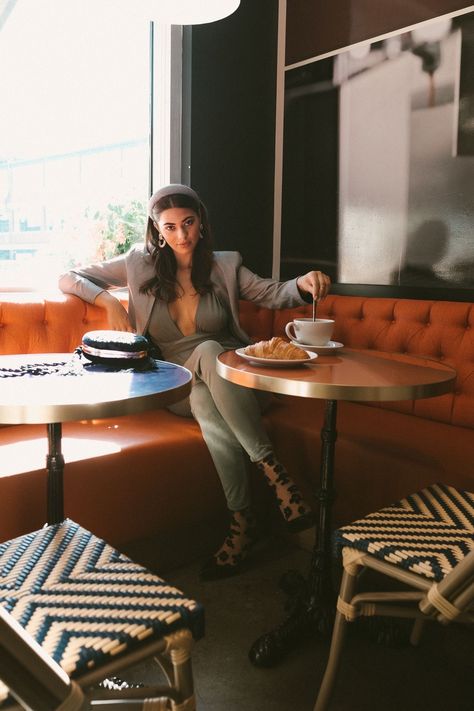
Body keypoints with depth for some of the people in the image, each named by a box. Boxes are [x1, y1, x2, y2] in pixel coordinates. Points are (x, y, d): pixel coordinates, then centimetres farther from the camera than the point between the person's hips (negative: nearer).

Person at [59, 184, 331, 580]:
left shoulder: (225, 266, 9)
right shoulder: (140, 264, 8)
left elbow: (273, 295, 4)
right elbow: (68, 279, 12)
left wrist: (303, 283, -18)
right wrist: (108, 301, -7)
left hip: (227, 375, 1)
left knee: (208, 350, -37)